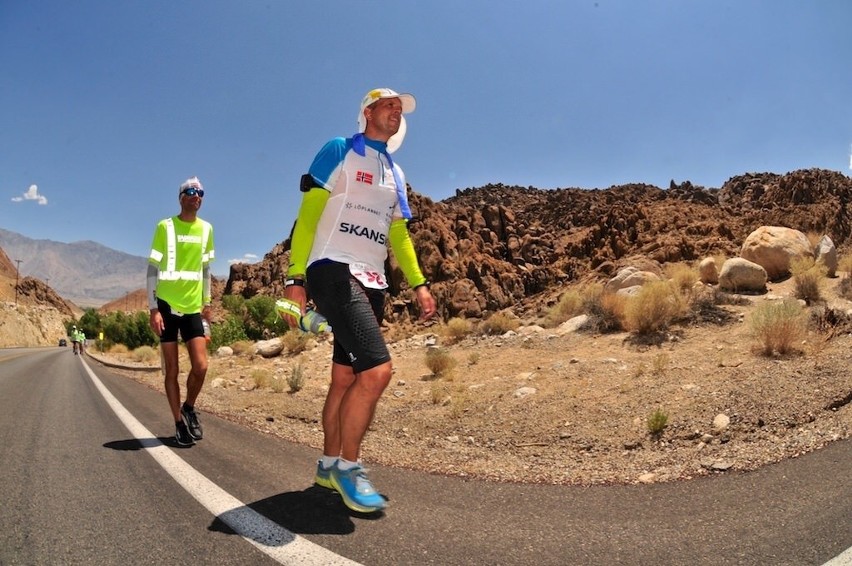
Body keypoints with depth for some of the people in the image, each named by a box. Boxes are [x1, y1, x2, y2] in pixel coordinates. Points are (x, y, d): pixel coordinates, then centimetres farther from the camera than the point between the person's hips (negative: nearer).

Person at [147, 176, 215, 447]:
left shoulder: (206, 229, 8)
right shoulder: (165, 227, -5)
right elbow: (152, 269, -6)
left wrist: (207, 303, 13)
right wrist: (153, 309, -12)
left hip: (193, 307, 3)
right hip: (167, 305, -3)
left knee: (201, 366, -4)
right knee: (172, 371, 3)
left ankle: (189, 408, 23)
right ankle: (179, 423, 15)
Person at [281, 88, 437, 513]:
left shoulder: (395, 174, 21)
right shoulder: (340, 151, 0)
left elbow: (398, 234, 24)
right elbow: (308, 215, -7)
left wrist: (418, 283, 13)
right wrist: (295, 278, -14)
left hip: (372, 283, 7)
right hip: (334, 272, -7)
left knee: (346, 377, 11)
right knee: (377, 369, -19)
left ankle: (330, 465, 25)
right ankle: (347, 465, -1)